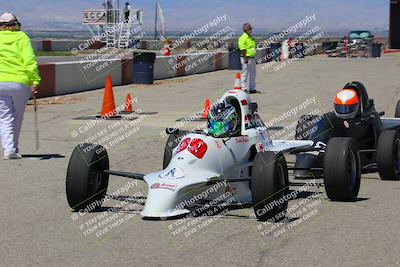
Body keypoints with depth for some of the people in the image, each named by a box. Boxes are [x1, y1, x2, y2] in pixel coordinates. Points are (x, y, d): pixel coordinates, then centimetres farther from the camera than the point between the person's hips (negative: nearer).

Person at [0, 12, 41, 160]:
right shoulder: (22, 37, 3)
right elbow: (29, 60, -9)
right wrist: (35, 80, -12)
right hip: (21, 83, 0)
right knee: (17, 118, 15)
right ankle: (14, 149, 25)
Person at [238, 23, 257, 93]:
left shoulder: (250, 37, 17)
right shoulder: (243, 38, -13)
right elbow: (243, 49, -19)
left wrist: (253, 57, 22)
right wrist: (245, 58, -24)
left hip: (252, 58, 9)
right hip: (246, 58, -9)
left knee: (252, 74, 13)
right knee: (245, 73, -3)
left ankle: (252, 88, 21)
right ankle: (244, 88, 3)